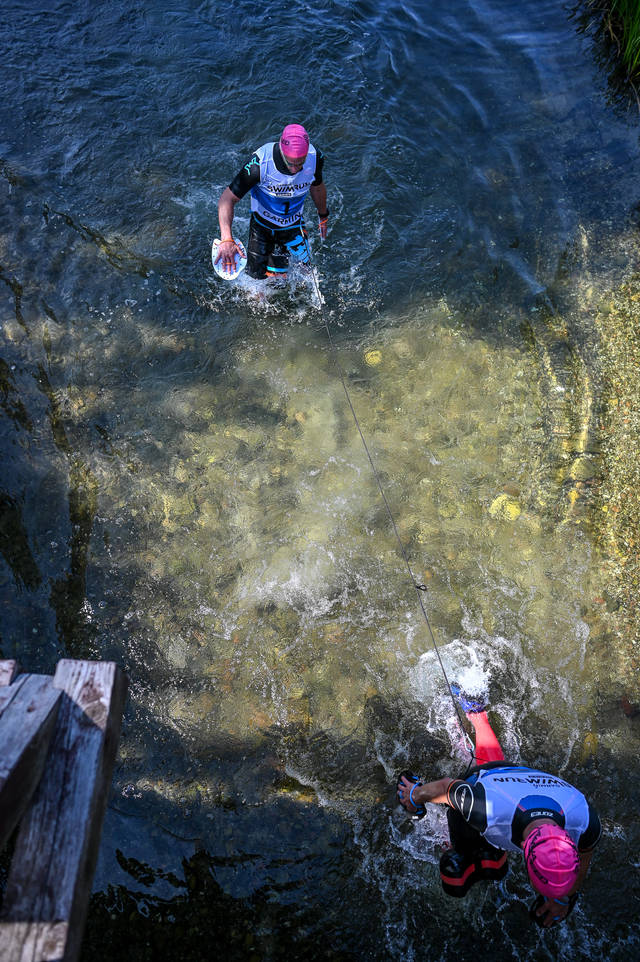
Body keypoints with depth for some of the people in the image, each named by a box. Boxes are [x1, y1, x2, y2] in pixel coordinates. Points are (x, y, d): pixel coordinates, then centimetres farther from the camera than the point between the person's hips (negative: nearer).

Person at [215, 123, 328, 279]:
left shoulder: (315, 158, -23)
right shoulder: (260, 163, -34)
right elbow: (227, 199, -29)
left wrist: (323, 216, 19)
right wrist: (226, 239, -45)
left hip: (293, 226, 2)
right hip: (262, 225, -1)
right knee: (256, 276, 10)